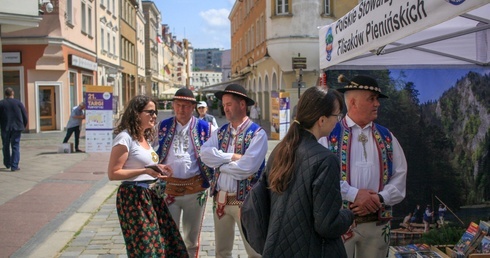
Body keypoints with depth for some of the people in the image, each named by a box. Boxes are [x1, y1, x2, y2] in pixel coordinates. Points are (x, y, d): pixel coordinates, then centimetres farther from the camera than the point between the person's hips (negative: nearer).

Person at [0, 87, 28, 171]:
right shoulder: (18, 103, -2)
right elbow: (25, 115, 1)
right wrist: (24, 125, 14)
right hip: (17, 128, -1)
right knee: (15, 147, 2)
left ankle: (7, 164, 29)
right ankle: (14, 166, -2)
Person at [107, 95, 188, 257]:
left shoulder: (145, 137, 14)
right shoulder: (125, 138, -15)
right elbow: (113, 174, -17)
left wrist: (158, 168, 6)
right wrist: (145, 171, -23)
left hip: (151, 195, 9)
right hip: (134, 197, -9)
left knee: (167, 242, 10)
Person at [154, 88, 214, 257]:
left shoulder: (204, 127, 0)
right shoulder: (163, 127, 5)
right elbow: (154, 155, 11)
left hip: (195, 189, -1)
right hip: (168, 188, 1)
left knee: (192, 237, 14)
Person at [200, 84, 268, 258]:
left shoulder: (257, 133, -11)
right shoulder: (220, 132, 8)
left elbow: (247, 166, -22)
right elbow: (205, 154, -6)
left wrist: (219, 163, -9)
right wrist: (232, 156, -17)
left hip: (245, 200, -6)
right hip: (220, 199, 6)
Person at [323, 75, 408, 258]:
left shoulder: (386, 137, 11)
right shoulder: (330, 134, -2)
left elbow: (400, 175, 6)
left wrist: (380, 198, -10)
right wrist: (354, 194, -18)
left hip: (377, 223, 4)